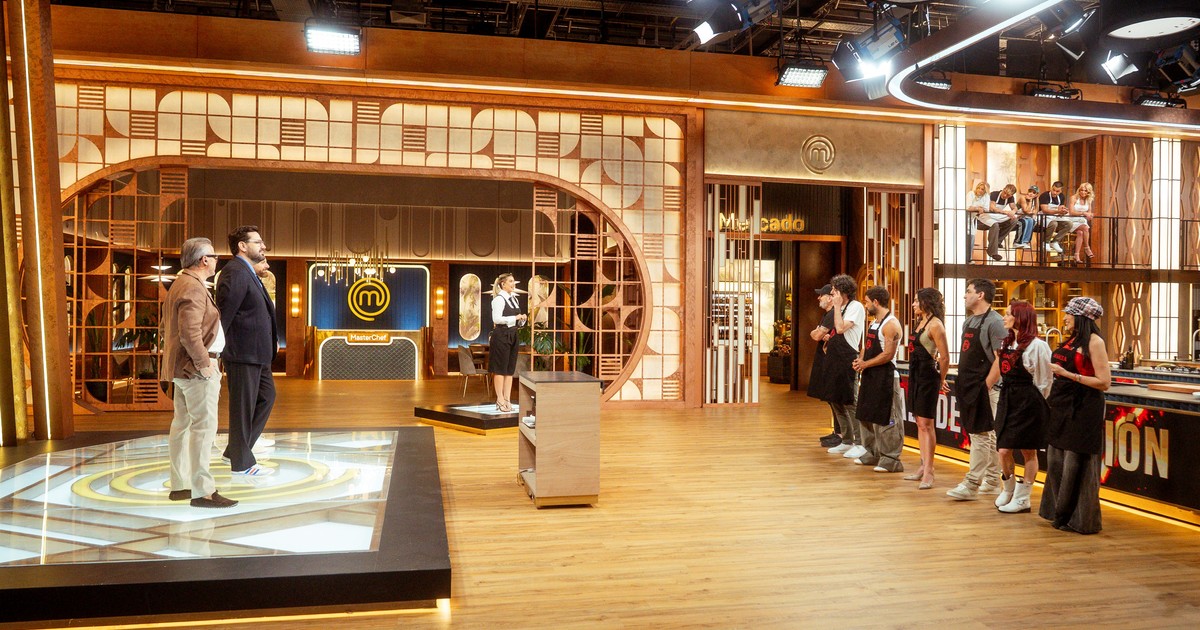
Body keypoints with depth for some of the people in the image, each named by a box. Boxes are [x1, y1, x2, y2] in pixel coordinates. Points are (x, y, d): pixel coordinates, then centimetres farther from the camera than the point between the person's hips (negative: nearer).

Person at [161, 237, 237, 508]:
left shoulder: (180, 284, 17)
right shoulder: (194, 288, -17)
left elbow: (166, 323, 25)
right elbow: (190, 332, -27)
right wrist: (203, 363, -21)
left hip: (181, 367, 11)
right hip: (195, 368, -11)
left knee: (182, 425, 15)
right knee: (203, 426, -9)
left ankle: (179, 485, 23)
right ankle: (202, 491, -7)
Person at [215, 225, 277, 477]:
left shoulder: (248, 273, 17)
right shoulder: (235, 273, -16)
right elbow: (224, 312, -21)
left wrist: (270, 341, 15)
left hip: (256, 352, 10)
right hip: (242, 352, -10)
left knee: (266, 397, 18)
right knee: (243, 406, 0)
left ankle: (236, 449, 27)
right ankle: (241, 463, 12)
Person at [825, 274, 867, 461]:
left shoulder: (856, 306, -10)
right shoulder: (842, 308, 18)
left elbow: (841, 328, -21)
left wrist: (837, 305, -14)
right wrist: (829, 339, 8)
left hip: (847, 360, -10)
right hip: (835, 360, 10)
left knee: (850, 402, -8)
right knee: (835, 401, 13)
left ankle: (860, 444, -3)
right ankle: (847, 441, 23)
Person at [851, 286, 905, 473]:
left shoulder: (891, 324, -16)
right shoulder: (874, 322, 14)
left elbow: (888, 355, -21)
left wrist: (865, 364, -15)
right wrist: (860, 360, 0)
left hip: (885, 378, -10)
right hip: (870, 376, 10)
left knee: (885, 419, -4)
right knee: (867, 415, 17)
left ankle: (890, 459, 3)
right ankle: (872, 453, 29)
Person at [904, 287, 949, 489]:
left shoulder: (935, 324, -13)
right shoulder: (920, 322, 13)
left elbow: (945, 357, -14)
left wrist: (941, 380, -4)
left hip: (928, 376, -9)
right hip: (915, 374, 9)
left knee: (926, 424, -8)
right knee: (919, 423, 12)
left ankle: (928, 472, -5)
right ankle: (924, 466, 19)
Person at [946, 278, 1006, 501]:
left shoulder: (994, 322, -12)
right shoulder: (969, 321, 15)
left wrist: (987, 384, -20)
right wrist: (962, 382, 16)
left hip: (983, 388, -9)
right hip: (968, 387, 9)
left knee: (981, 435, -5)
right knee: (988, 436, 15)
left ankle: (971, 485, -4)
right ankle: (992, 482, 23)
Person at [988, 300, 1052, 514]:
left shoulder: (1036, 345, -12)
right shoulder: (1007, 343, 12)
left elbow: (1044, 381, -8)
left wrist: (1038, 406, -3)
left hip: (1028, 403, -7)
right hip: (1007, 399, 7)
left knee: (1028, 451, 5)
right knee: (1003, 450, 7)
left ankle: (1022, 498, 14)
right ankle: (1008, 489, 28)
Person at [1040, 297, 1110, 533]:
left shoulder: (1094, 341, -10)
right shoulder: (1070, 340, 13)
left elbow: (1104, 382, -16)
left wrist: (1067, 373, -18)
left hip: (1082, 410, -8)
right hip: (1061, 407, 8)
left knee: (1076, 465, 0)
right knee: (1055, 462, 12)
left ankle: (1080, 520, 13)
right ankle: (1060, 514, 24)